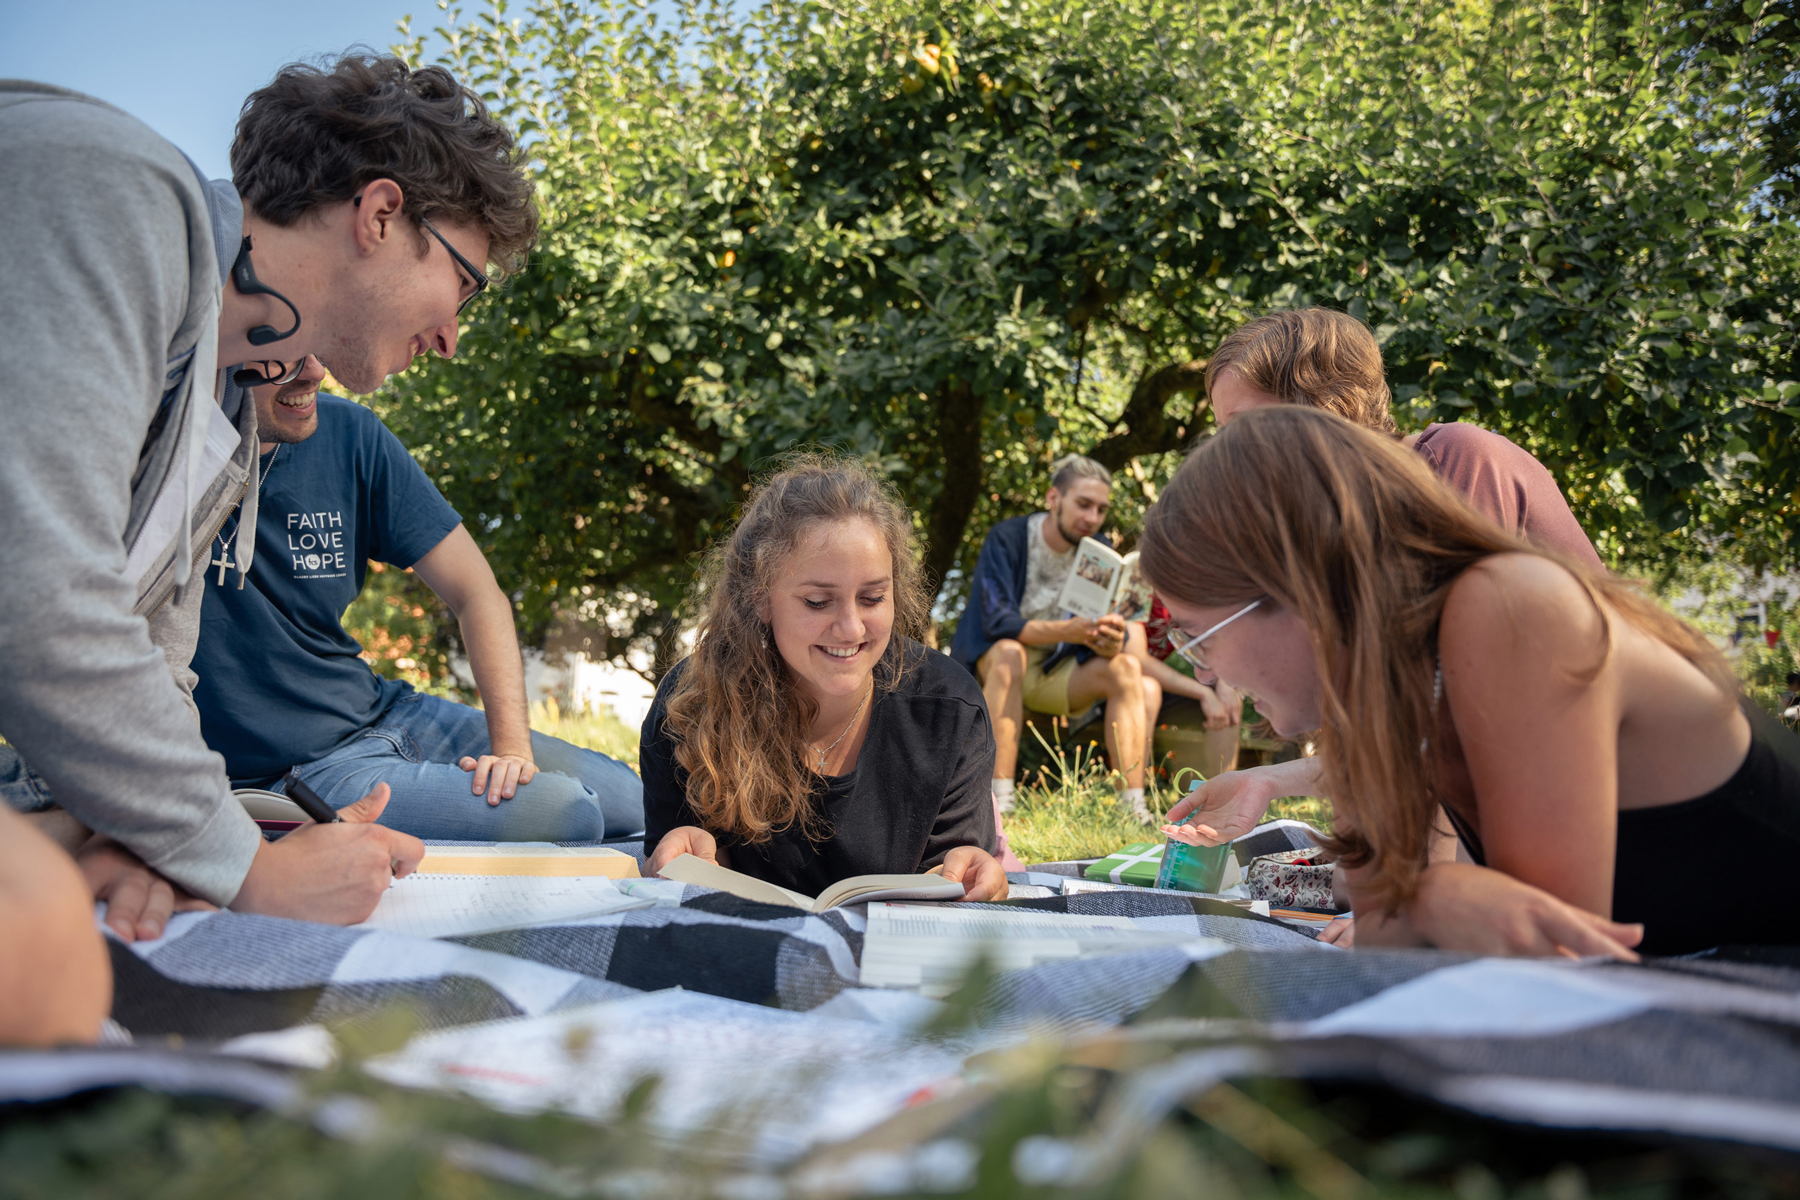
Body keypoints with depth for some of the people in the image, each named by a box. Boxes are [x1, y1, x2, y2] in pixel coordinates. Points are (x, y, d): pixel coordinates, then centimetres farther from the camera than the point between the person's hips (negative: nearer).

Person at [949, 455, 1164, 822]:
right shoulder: (1007, 538, -17)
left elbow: (1113, 630, -8)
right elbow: (997, 622, -28)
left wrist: (1111, 642, -35)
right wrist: (1068, 631, -42)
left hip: (1058, 674, 4)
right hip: (991, 665, -4)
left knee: (1127, 668, -20)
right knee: (1009, 653, -37)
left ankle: (1133, 806, -25)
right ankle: (1000, 802, -41)